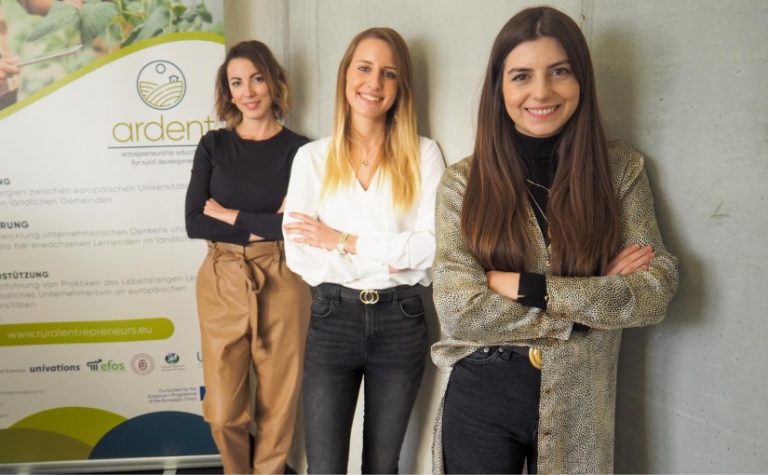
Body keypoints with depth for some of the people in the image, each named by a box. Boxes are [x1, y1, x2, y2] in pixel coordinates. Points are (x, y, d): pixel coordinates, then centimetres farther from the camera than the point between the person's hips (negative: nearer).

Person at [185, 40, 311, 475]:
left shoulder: (299, 149, -1)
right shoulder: (213, 146, 5)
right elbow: (194, 223, -3)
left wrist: (230, 216, -7)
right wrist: (262, 228, -11)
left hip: (281, 284, -1)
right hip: (222, 282, 2)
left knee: (278, 401, 9)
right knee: (224, 410, 6)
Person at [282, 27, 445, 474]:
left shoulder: (424, 154, 0)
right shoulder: (312, 157, 1)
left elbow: (432, 247, -11)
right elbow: (299, 256, -8)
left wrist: (344, 242, -11)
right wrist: (388, 258, -14)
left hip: (400, 323, 0)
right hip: (332, 322, 0)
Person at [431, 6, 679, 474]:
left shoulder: (621, 168, -3)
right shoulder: (463, 182, -7)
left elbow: (658, 291, -10)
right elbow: (460, 311, -15)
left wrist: (529, 287, -17)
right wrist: (598, 297, -14)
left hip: (578, 405, 1)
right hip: (481, 399, -1)